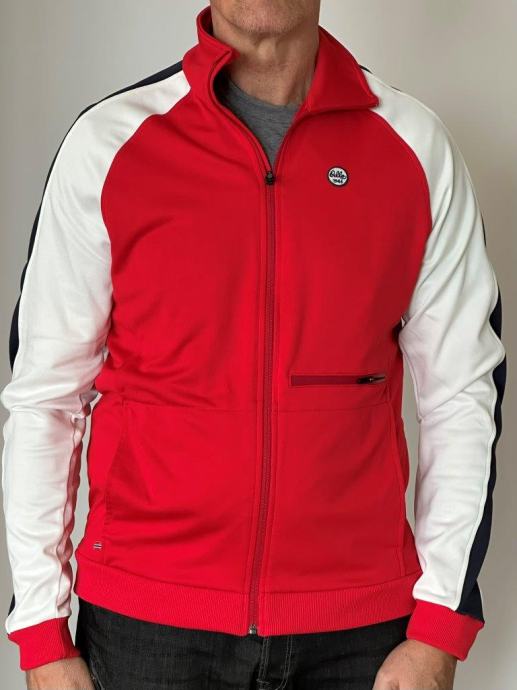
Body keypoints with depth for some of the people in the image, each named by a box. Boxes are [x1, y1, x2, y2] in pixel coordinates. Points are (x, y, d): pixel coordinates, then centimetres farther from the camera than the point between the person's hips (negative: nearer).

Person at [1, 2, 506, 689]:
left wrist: (439, 631, -4)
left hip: (359, 624, 1)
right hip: (147, 619, 0)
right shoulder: (107, 144, -4)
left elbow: (463, 395, 0)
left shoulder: (417, 148, -2)